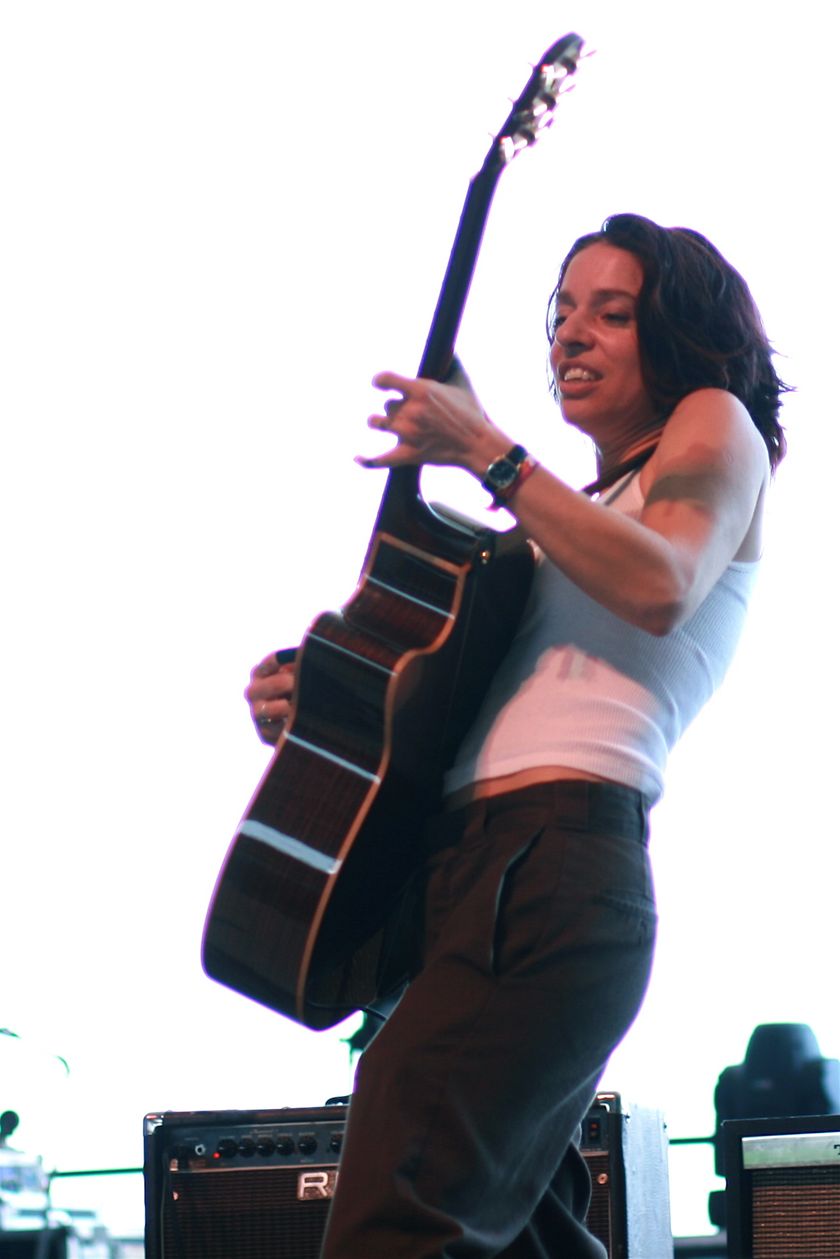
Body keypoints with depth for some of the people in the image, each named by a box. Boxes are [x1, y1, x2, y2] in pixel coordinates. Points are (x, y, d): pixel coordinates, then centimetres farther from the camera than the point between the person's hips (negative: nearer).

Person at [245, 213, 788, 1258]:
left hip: (552, 866, -10)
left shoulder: (715, 427, 9)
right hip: (457, 868, 10)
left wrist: (489, 453, -10)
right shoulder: (583, 507, 31)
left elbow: (660, 588, -14)